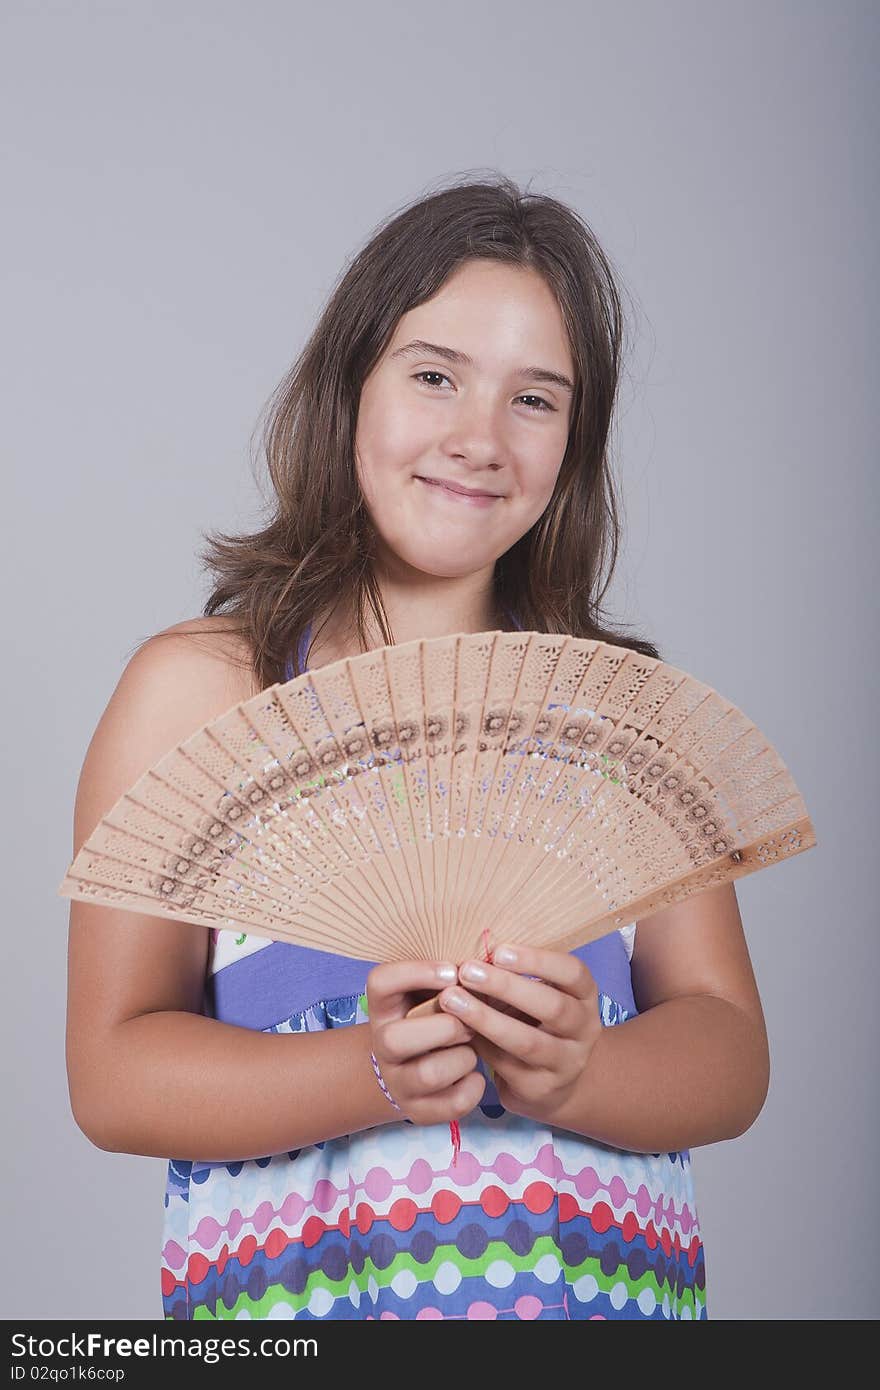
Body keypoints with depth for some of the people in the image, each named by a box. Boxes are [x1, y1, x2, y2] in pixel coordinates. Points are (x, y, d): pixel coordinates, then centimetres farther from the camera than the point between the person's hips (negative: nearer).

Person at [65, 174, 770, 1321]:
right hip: (288, 1283, -2)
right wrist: (377, 1074, -23)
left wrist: (573, 1073, -20)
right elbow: (113, 1072, -8)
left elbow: (731, 1054, -1)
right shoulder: (197, 685, -4)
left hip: (614, 1282, 2)